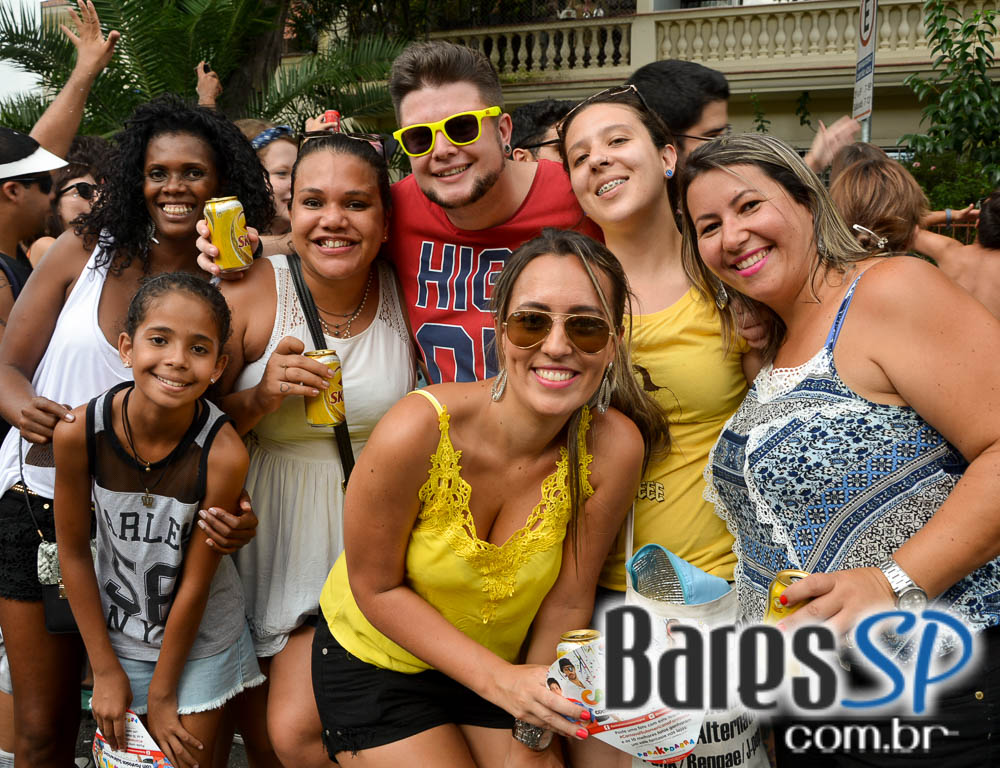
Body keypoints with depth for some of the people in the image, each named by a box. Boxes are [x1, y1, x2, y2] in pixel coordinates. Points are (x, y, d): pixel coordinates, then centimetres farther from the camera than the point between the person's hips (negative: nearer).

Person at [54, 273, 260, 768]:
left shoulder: (222, 452, -28)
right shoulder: (79, 431, -22)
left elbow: (196, 584, -18)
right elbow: (73, 550, -9)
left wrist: (162, 693, -8)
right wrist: (106, 670, -3)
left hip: (200, 640, -2)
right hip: (117, 632, 2)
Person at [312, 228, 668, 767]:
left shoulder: (613, 447, -22)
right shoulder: (416, 432, -31)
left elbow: (567, 603, -11)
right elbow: (377, 587, -18)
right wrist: (500, 681, -24)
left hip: (501, 666, 3)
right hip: (375, 666, -3)